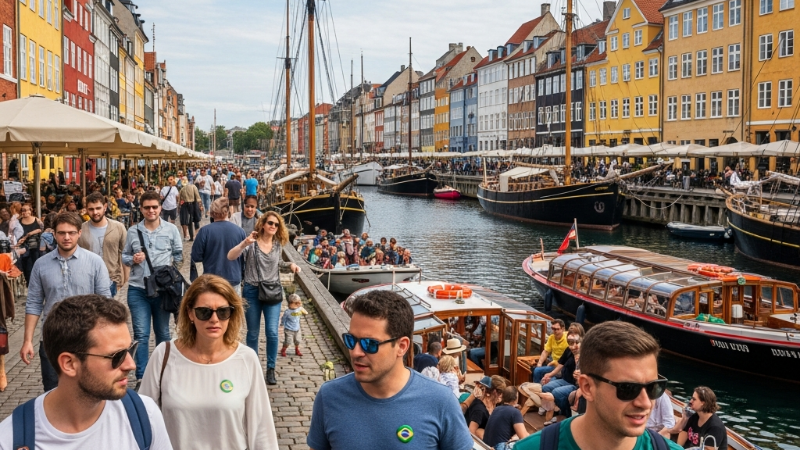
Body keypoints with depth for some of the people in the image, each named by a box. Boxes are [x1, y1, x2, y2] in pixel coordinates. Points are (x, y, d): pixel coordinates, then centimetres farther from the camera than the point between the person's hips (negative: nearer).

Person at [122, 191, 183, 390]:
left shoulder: (171, 229, 2)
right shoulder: (133, 231, 4)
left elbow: (178, 255, 8)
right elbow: (124, 256, 11)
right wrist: (132, 260, -8)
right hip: (138, 289, 0)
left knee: (163, 333, 12)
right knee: (141, 334, -2)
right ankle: (141, 377, 4)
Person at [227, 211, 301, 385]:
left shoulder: (278, 245, 4)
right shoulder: (251, 243, -8)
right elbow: (230, 256, -21)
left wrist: (290, 264, 4)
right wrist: (244, 243, -36)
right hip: (252, 291, -2)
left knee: (272, 332, -6)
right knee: (253, 333, 8)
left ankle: (271, 369, 7)